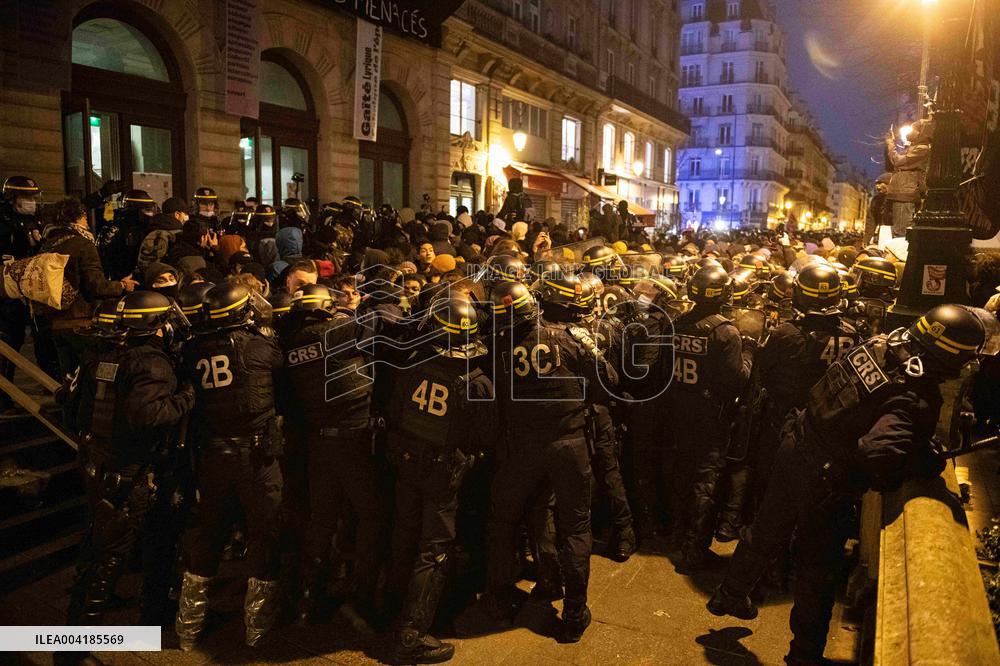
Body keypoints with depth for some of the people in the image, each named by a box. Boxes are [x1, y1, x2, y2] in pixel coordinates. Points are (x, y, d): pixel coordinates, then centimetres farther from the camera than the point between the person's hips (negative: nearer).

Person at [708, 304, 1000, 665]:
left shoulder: (884, 342, -6)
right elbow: (878, 452, -41)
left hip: (795, 446, 7)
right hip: (827, 482, -7)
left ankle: (730, 594, 49)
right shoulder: (919, 400, -27)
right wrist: (931, 462, -20)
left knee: (768, 530, 27)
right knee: (818, 568, 13)